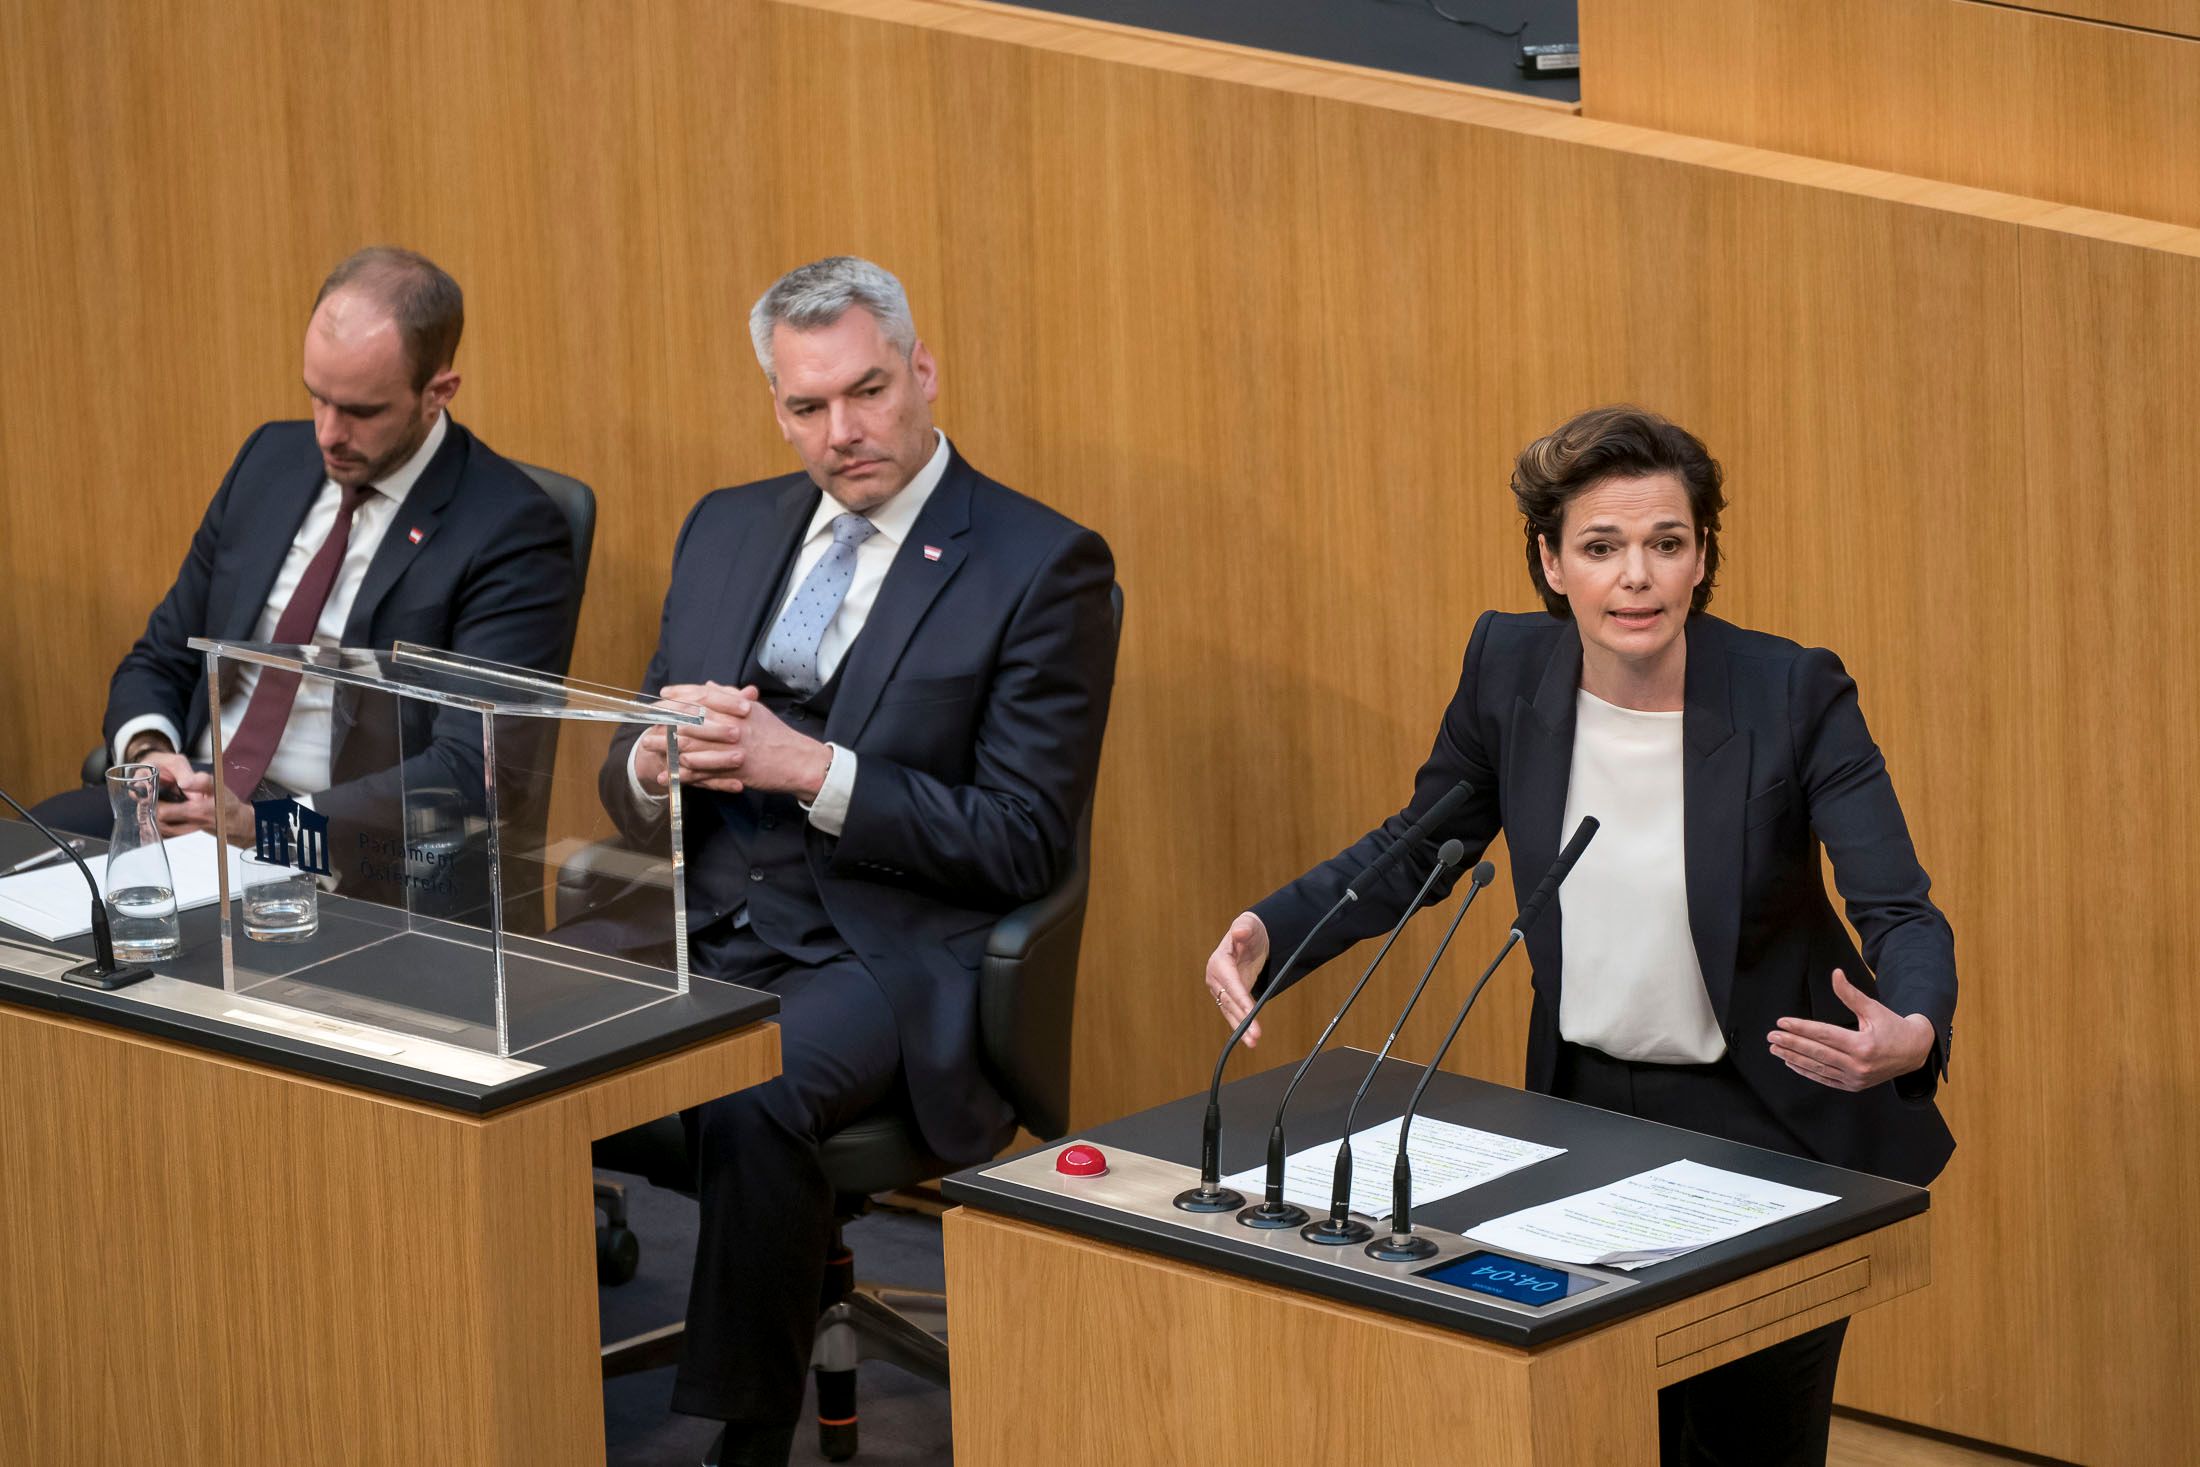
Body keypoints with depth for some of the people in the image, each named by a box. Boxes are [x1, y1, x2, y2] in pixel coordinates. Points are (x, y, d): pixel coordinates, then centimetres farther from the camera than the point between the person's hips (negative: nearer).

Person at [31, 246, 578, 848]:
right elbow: (160, 662, 19)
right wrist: (149, 751, -5)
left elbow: (468, 772, -16)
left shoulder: (512, 533, -8)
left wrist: (268, 824, -24)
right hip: (193, 800, 6)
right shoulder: (272, 459, 13)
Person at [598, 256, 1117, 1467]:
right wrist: (659, 763, -5)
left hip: (887, 967, -5)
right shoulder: (726, 531, 17)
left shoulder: (1043, 568, -2)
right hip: (703, 943, 5)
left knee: (751, 1105, -35)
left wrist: (811, 768, -16)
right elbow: (625, 794, 20)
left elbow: (1022, 842, -7)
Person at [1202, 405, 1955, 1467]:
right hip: (1585, 1108, 3)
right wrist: (1267, 933, -11)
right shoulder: (1511, 668, -8)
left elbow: (1901, 911, -22)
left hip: (1769, 1128, -3)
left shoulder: (1795, 694, -18)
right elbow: (1414, 851, 6)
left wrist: (1910, 1035, -45)